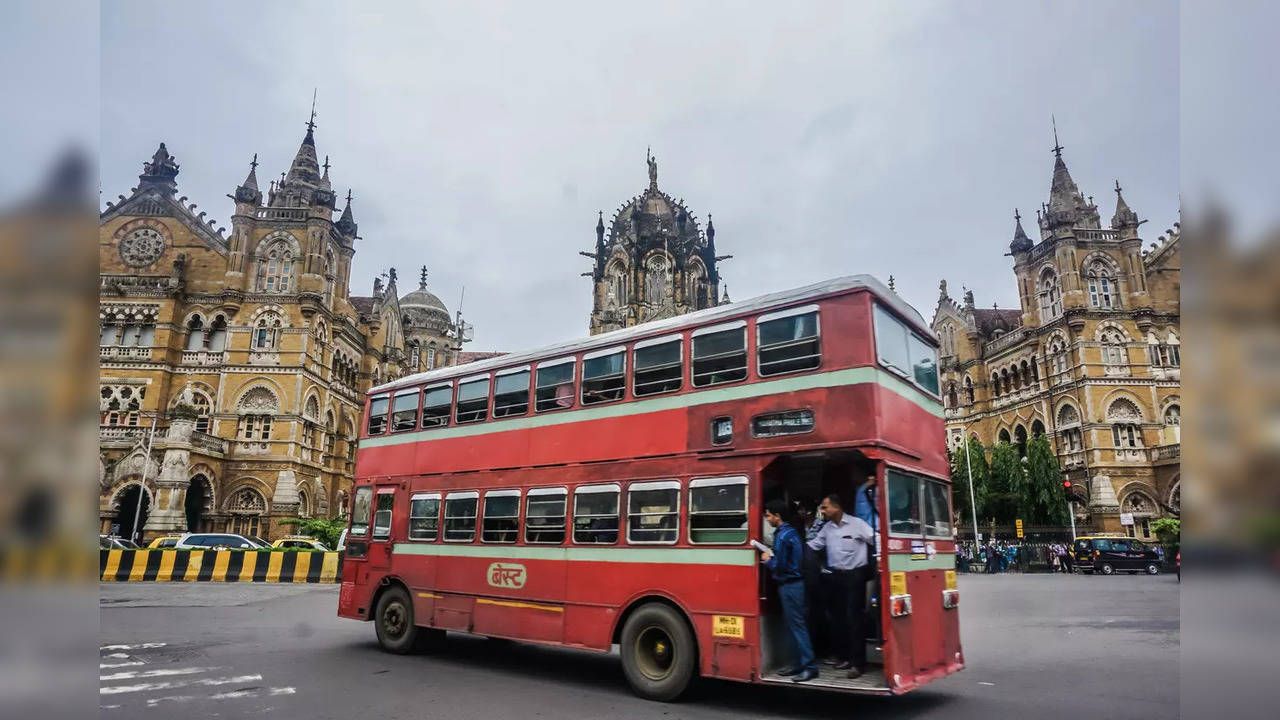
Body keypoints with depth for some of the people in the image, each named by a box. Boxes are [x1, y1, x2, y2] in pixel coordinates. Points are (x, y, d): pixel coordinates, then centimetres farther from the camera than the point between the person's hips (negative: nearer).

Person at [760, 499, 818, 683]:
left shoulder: (783, 536, -18)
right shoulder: (790, 531, 12)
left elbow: (779, 566, -19)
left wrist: (767, 559, -3)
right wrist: (771, 557, 12)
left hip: (790, 585, -10)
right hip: (793, 583, 10)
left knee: (796, 625, -5)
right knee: (792, 624, 14)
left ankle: (810, 667, -1)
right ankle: (799, 663, 21)